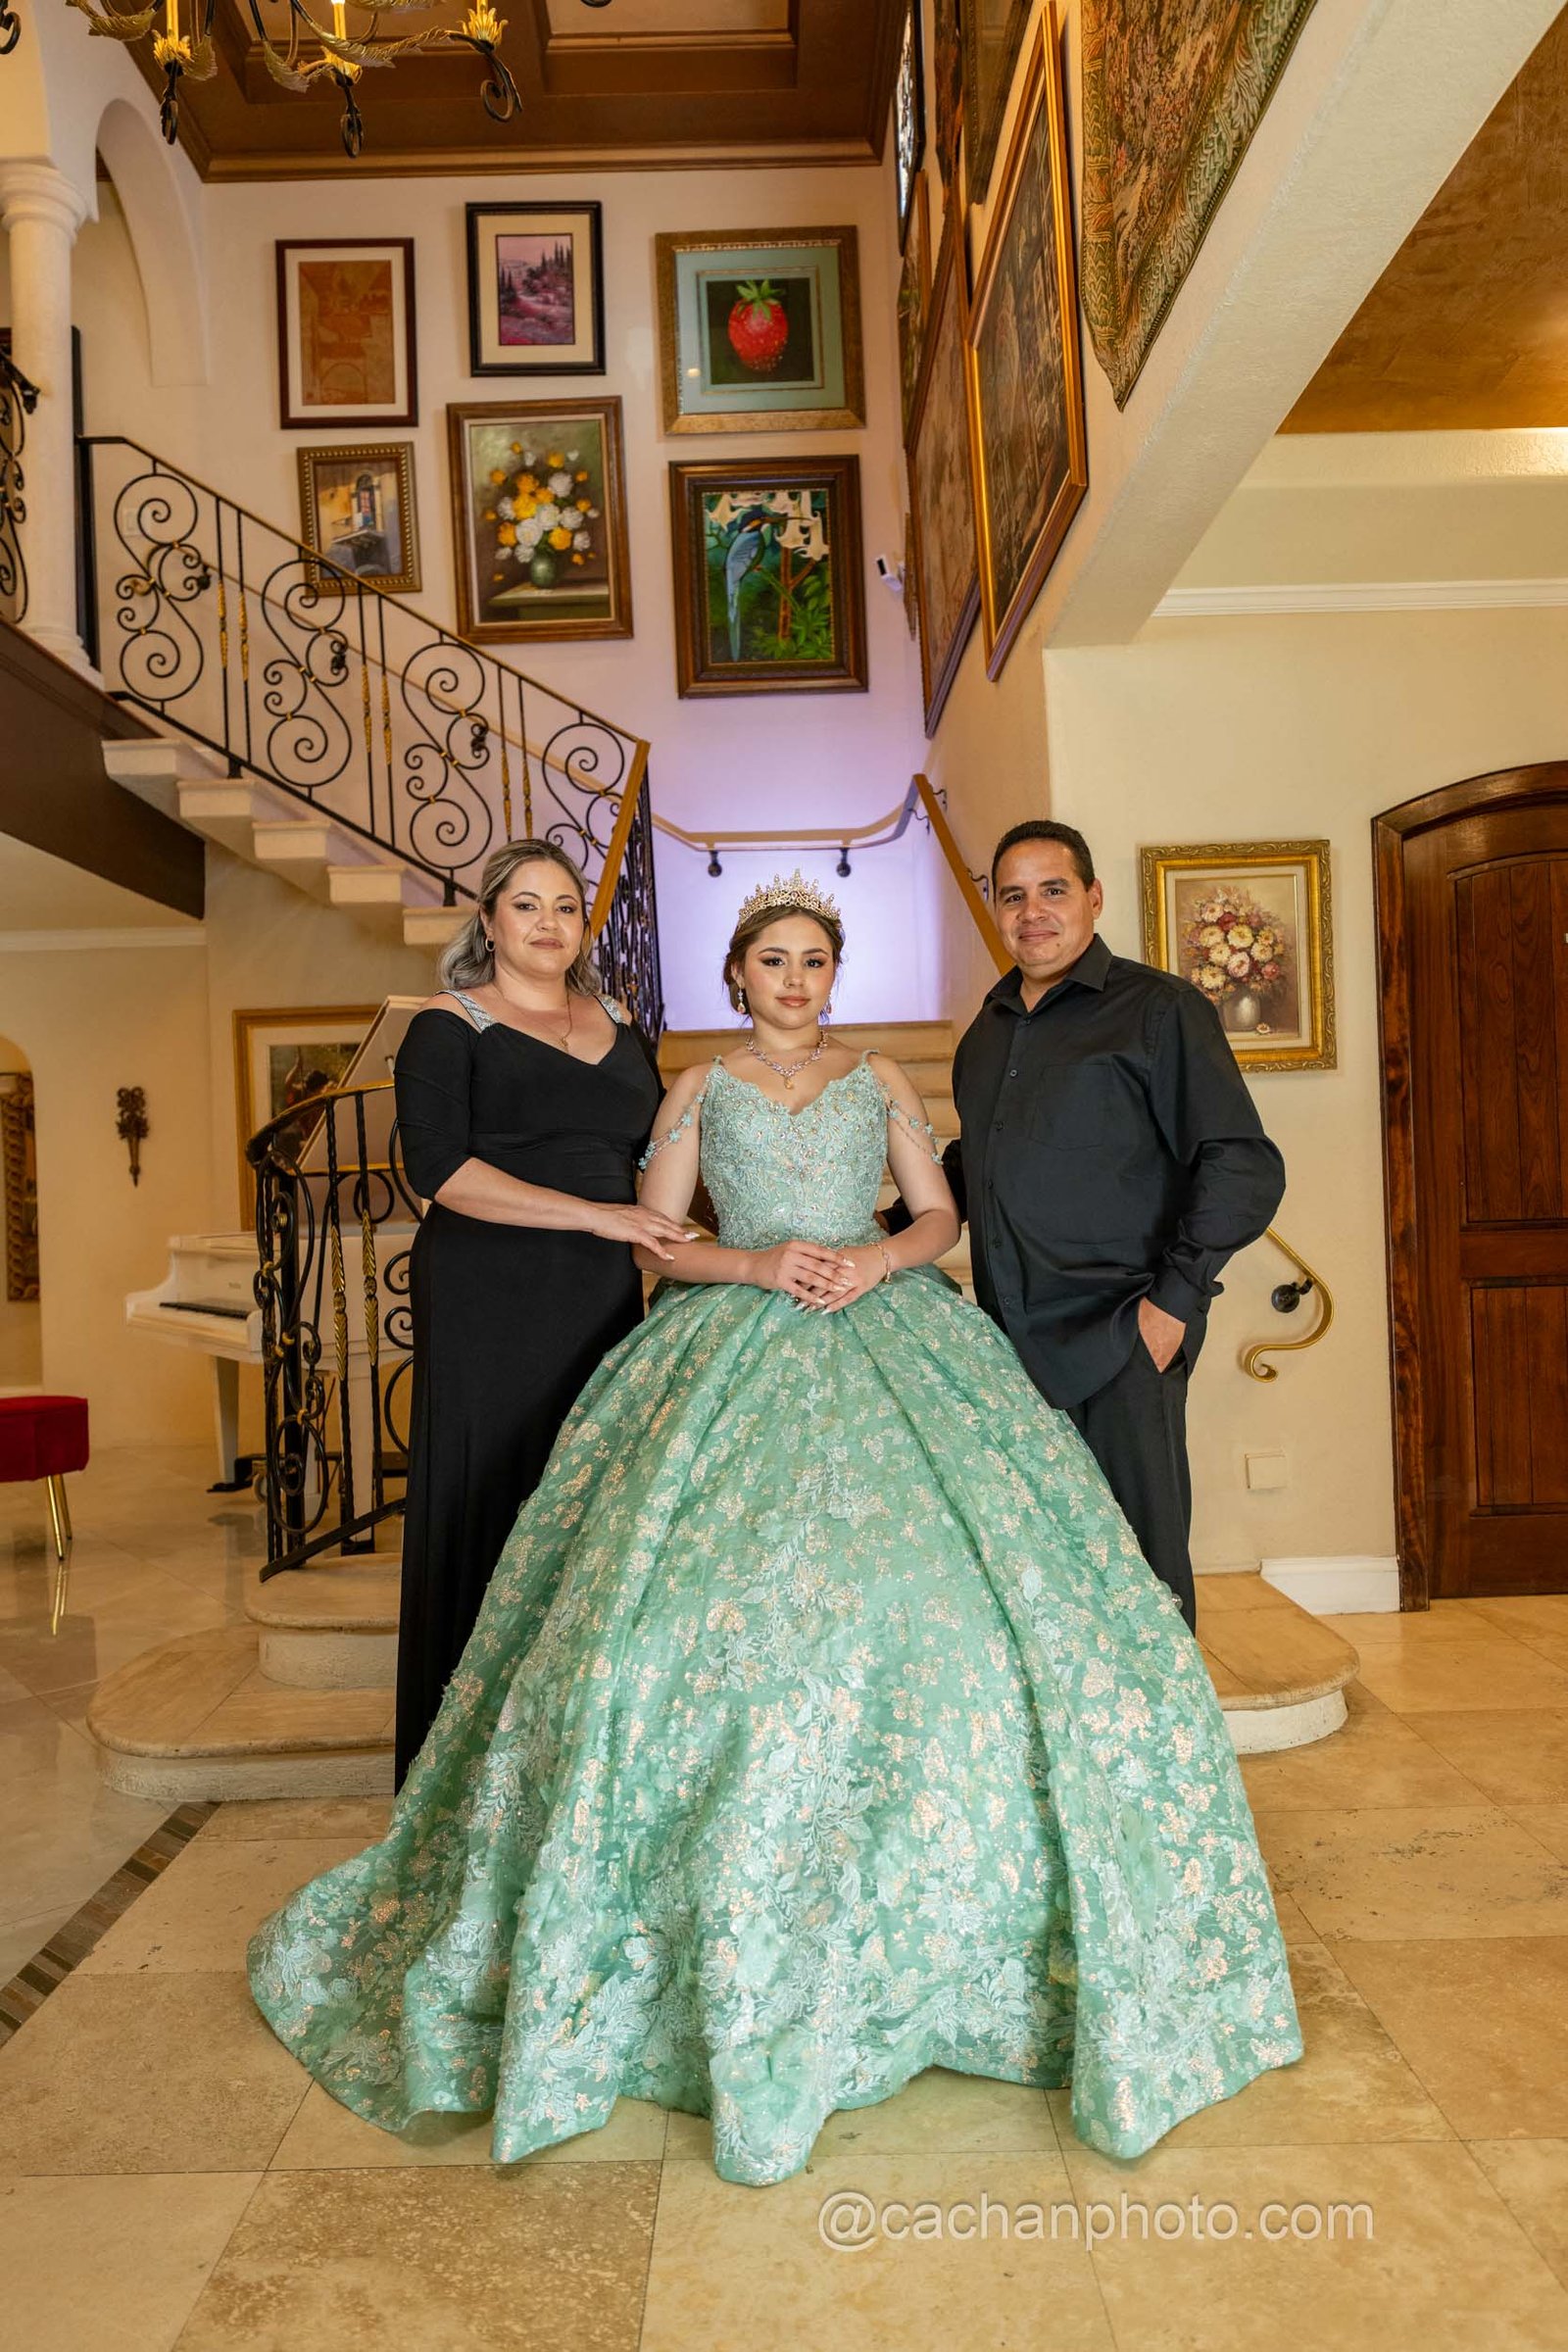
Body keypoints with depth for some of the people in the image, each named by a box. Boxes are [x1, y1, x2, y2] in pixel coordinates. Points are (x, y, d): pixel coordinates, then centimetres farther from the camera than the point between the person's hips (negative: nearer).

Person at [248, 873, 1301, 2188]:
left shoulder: (879, 1079, 17)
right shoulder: (701, 1088, 13)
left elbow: (941, 1214, 13)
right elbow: (655, 1239, 8)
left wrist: (877, 1259, -8)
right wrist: (760, 1264, -10)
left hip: (883, 1341, 1)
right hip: (738, 1353, -1)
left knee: (941, 1574, -14)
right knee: (722, 1592, -16)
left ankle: (913, 1907, 1)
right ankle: (739, 1920, -1)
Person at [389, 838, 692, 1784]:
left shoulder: (620, 1027, 15)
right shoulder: (449, 1027, -1)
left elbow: (654, 1152, 24)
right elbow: (438, 1167, -14)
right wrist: (596, 1215, -16)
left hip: (602, 1300, 5)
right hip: (489, 1305, -5)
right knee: (493, 1506, -1)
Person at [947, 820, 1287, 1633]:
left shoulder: (1159, 1009, -2)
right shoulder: (986, 1031, 18)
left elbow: (1243, 1167, -8)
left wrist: (1175, 1298, -14)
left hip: (1119, 1340, -6)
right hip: (1008, 1343, 6)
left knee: (1136, 1566, 0)